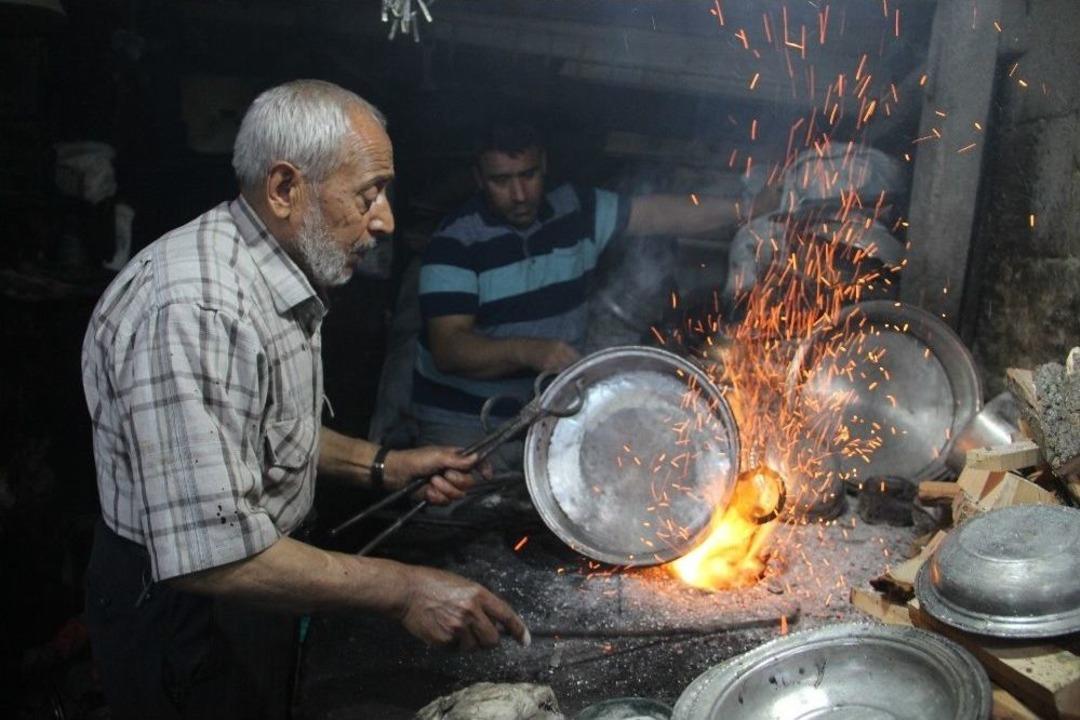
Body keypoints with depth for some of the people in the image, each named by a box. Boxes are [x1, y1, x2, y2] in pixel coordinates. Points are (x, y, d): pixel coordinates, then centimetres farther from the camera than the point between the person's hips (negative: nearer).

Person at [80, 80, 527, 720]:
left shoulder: (282, 278, 3)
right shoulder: (193, 311, -32)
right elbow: (205, 553, -35)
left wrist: (383, 466, 2)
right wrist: (400, 589, -31)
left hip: (255, 586, 9)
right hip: (182, 605, -9)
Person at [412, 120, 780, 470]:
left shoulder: (577, 211, 2)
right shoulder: (456, 243, -15)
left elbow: (660, 214, 4)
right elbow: (448, 349, -22)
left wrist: (749, 209, -2)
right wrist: (525, 350, -37)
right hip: (466, 424, -4)